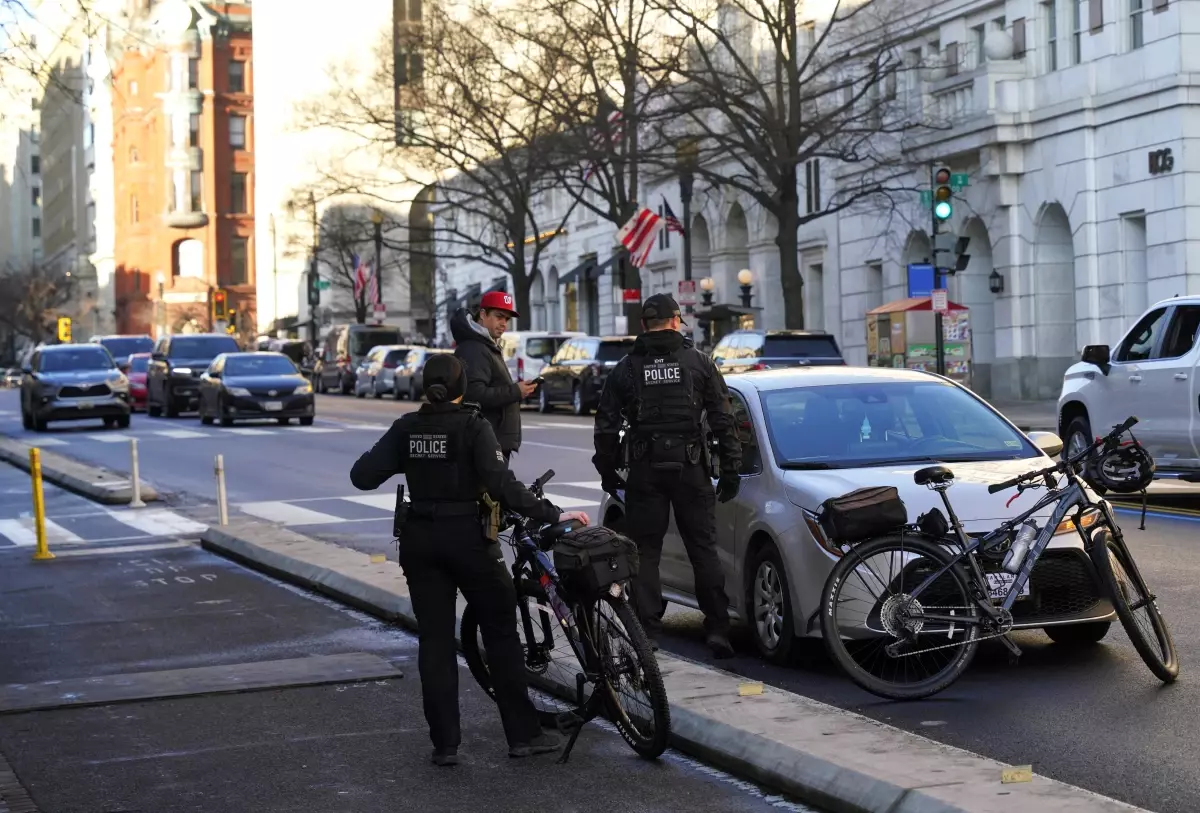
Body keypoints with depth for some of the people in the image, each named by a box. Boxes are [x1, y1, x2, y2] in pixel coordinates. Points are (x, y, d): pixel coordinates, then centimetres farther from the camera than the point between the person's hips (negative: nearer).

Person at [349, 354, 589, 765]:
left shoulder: (407, 427, 0)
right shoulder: (473, 426, -11)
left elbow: (363, 476, -3)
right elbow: (501, 484, -22)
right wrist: (552, 515, -21)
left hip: (420, 541, 4)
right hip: (467, 537, -4)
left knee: (435, 638, 9)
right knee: (501, 631, 8)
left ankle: (445, 743, 8)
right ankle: (523, 734, 9)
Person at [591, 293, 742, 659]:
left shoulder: (625, 369, 4)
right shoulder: (699, 363, 1)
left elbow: (606, 426, 5)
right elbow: (723, 420, -1)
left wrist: (607, 471, 15)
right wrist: (731, 468, 4)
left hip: (644, 471, 0)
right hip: (690, 468, 0)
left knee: (645, 551, 7)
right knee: (704, 550, 5)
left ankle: (646, 630, 4)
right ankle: (717, 629, 2)